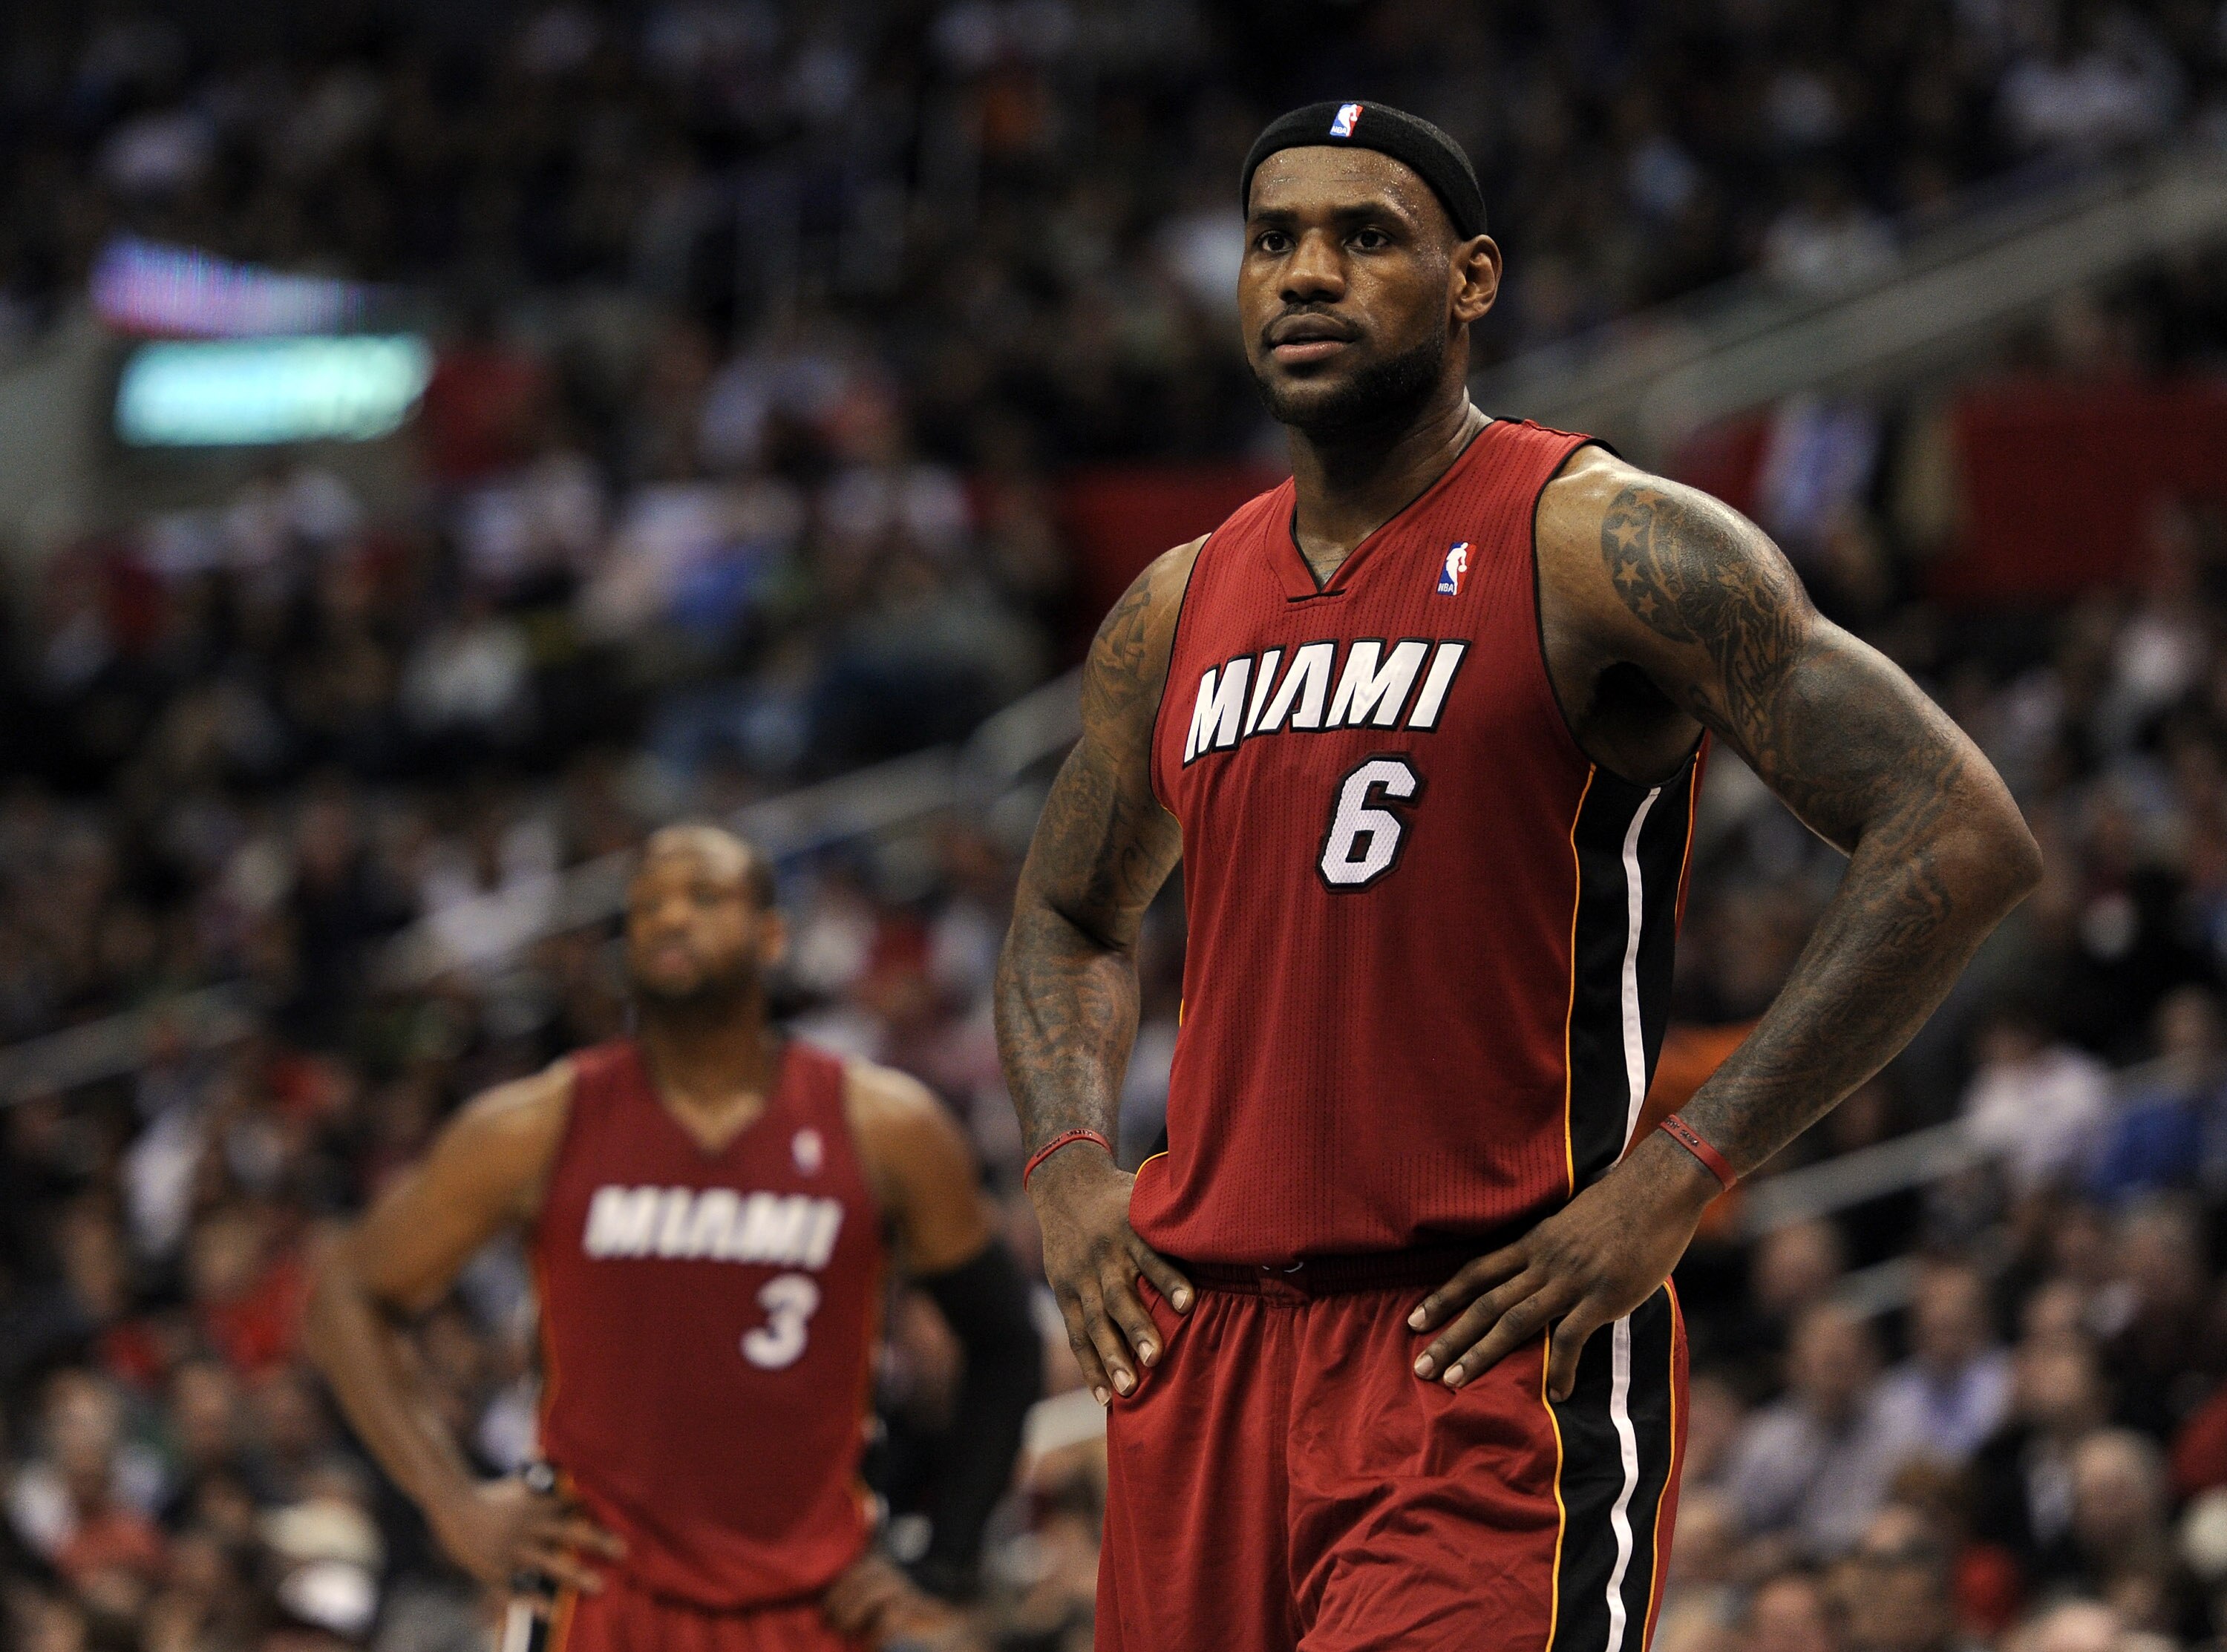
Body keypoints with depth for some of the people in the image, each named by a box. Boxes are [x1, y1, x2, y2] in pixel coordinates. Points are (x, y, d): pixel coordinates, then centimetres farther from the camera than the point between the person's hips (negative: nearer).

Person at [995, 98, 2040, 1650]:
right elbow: (1070, 917, 31)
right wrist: (1070, 1169, 9)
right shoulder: (1177, 613, 14)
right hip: (1206, 1341, 7)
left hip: (1495, 1355, -7)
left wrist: (1674, 1180, -16)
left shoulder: (1600, 547, -7)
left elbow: (1962, 841, -13)